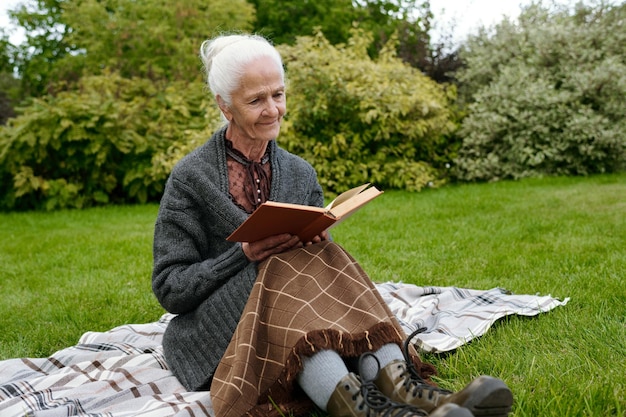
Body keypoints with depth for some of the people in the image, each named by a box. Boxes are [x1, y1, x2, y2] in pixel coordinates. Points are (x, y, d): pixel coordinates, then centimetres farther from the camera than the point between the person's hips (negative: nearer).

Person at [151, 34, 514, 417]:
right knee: (288, 268, -31)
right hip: (216, 337, -3)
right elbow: (170, 288, -7)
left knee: (312, 260, -26)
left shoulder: (301, 174, 9)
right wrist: (244, 255, -21)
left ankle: (397, 384, -47)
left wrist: (319, 242, -14)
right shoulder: (190, 176, -4)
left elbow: (317, 254, 10)